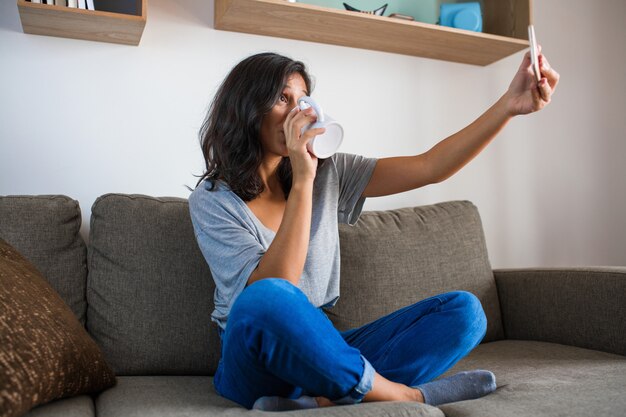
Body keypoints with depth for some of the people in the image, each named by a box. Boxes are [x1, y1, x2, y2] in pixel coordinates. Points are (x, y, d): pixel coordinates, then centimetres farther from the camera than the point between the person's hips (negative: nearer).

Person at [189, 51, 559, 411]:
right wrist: (302, 181, -24)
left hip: (324, 351, 5)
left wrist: (511, 104, -15)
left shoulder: (328, 173, 4)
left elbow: (431, 167, -5)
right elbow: (271, 293, -22)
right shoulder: (211, 200, -8)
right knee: (264, 301, -39)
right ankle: (405, 395, -21)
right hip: (258, 362, -4)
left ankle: (324, 401, -27)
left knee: (464, 310, -11)